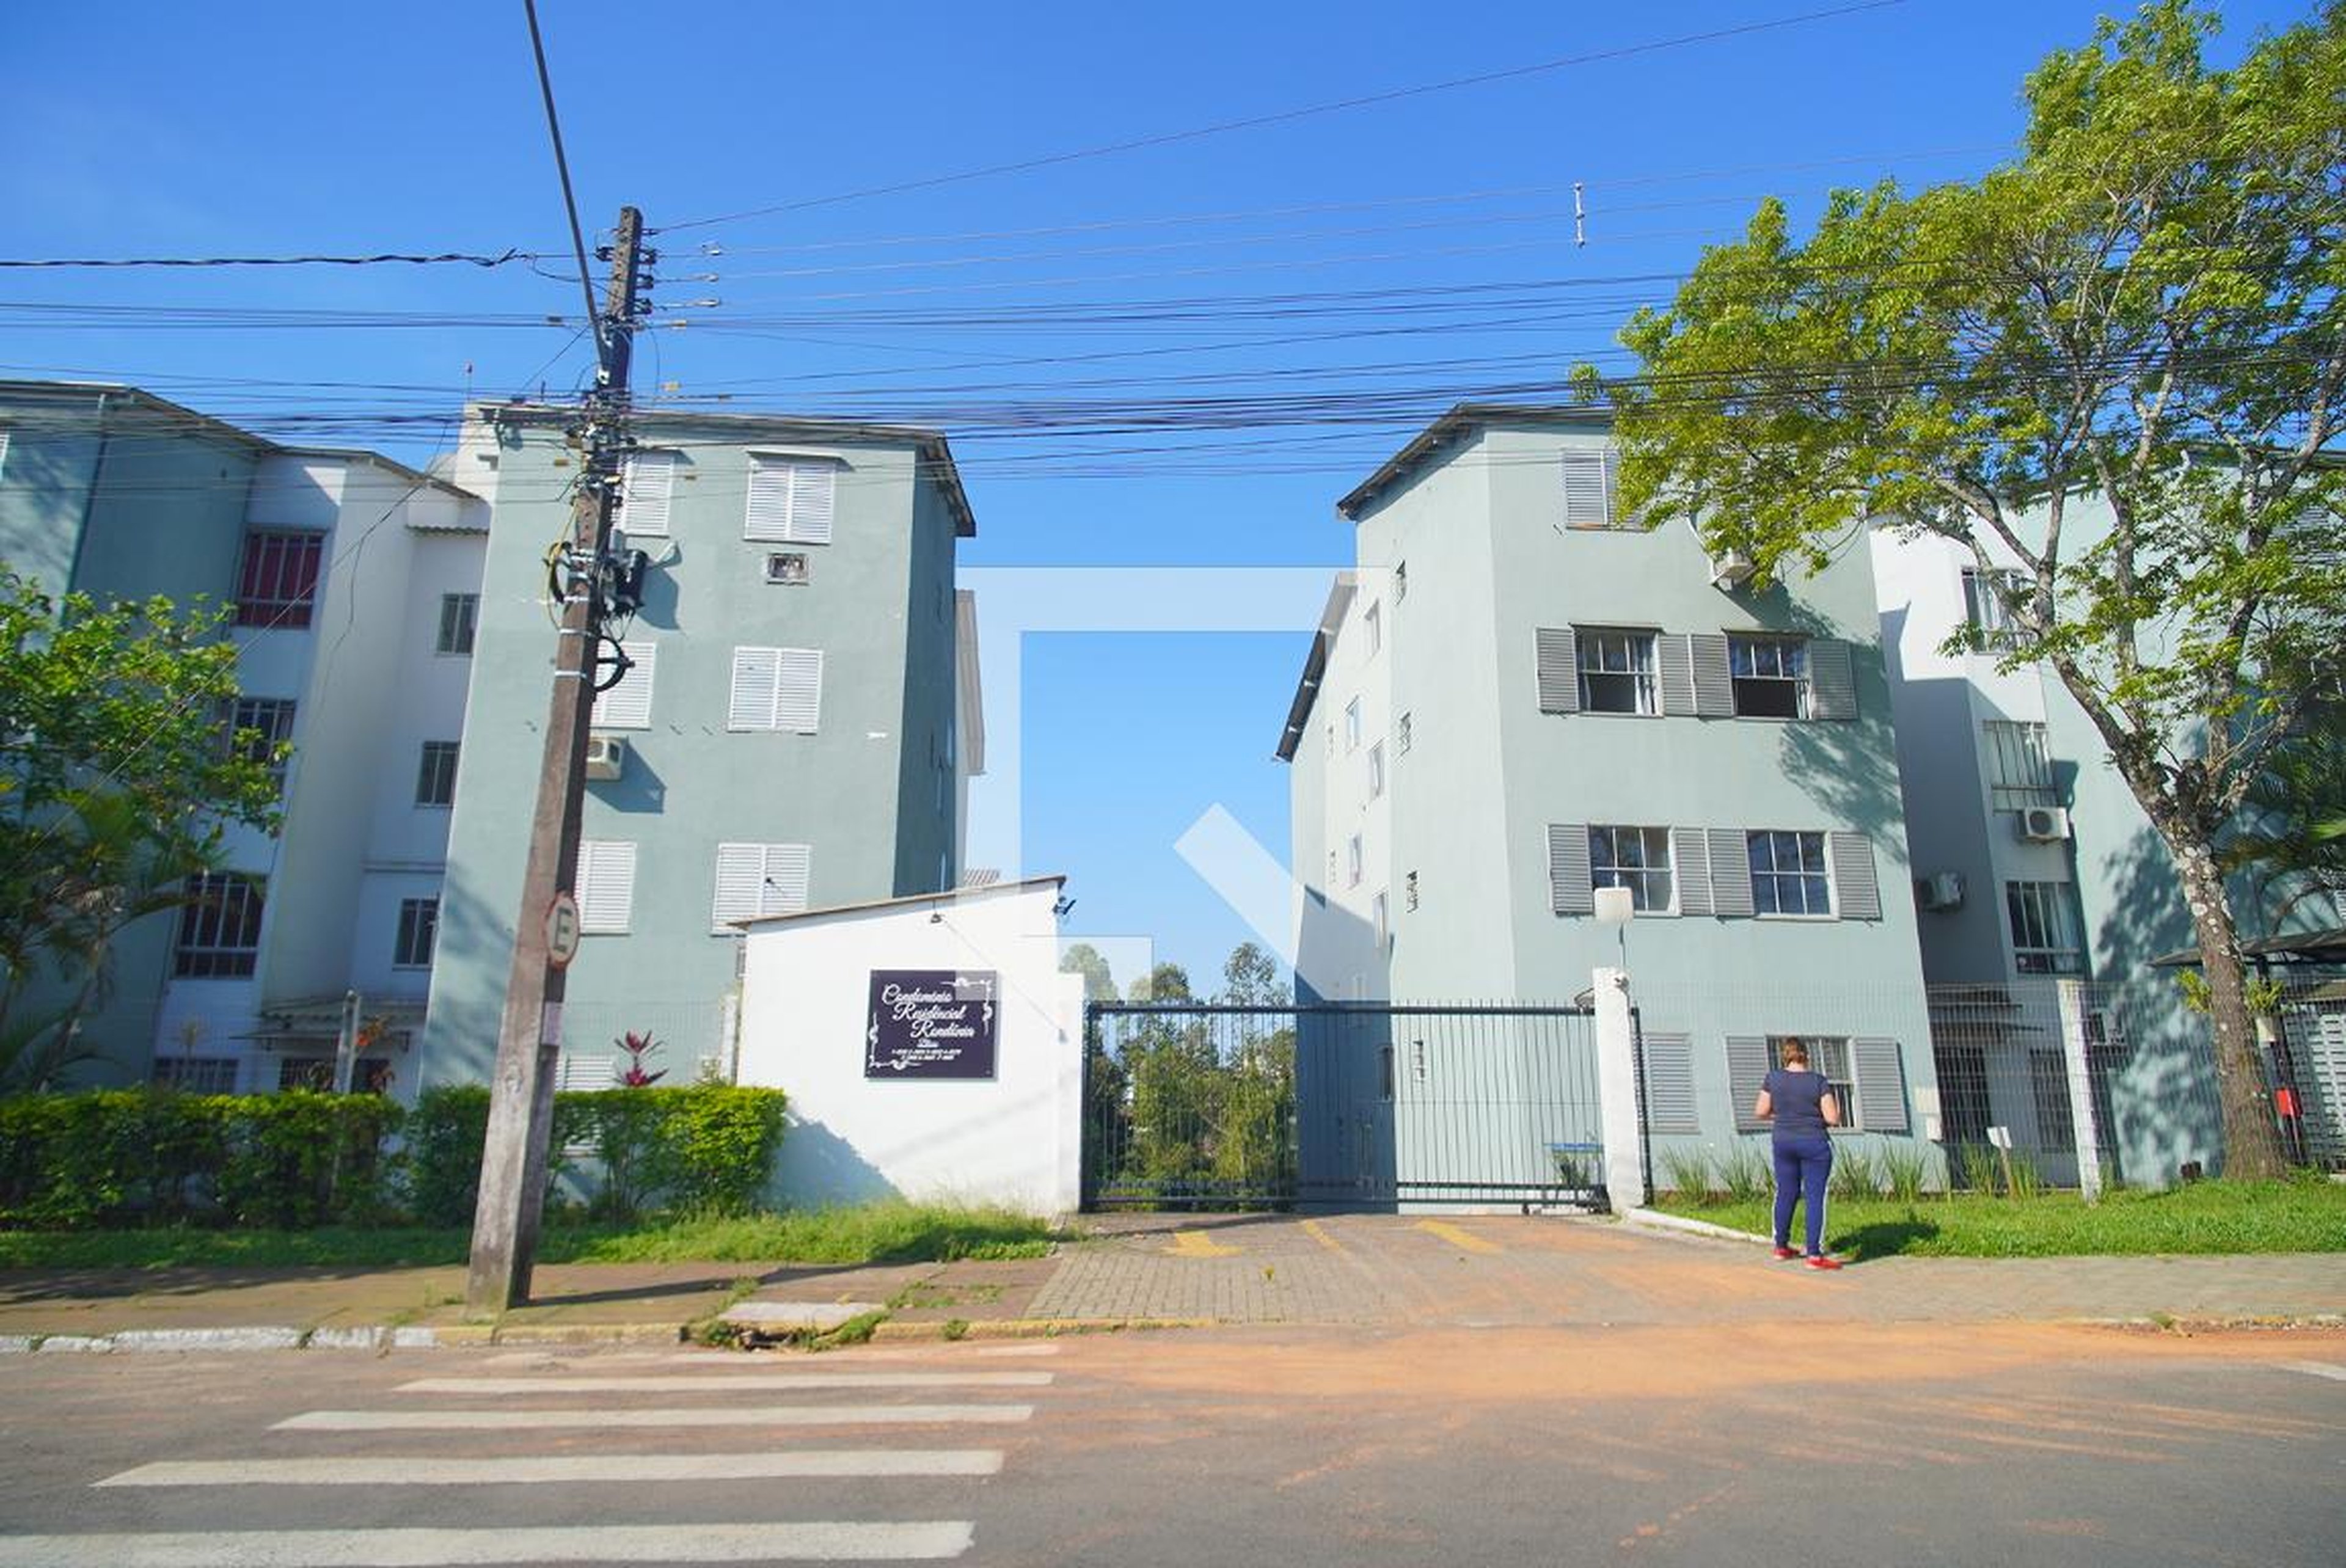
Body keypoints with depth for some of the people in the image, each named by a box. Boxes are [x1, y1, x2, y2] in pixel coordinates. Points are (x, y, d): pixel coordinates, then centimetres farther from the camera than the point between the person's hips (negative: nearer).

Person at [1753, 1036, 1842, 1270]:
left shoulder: (1773, 1078, -2)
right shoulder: (1818, 1081, -10)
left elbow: (1760, 1112, 1)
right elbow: (1832, 1118, -12)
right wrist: (1836, 1107, 10)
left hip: (1783, 1142, 4)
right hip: (1814, 1144, -4)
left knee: (1786, 1193, 15)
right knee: (1815, 1197, 0)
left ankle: (1781, 1246, 24)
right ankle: (1815, 1255, -1)